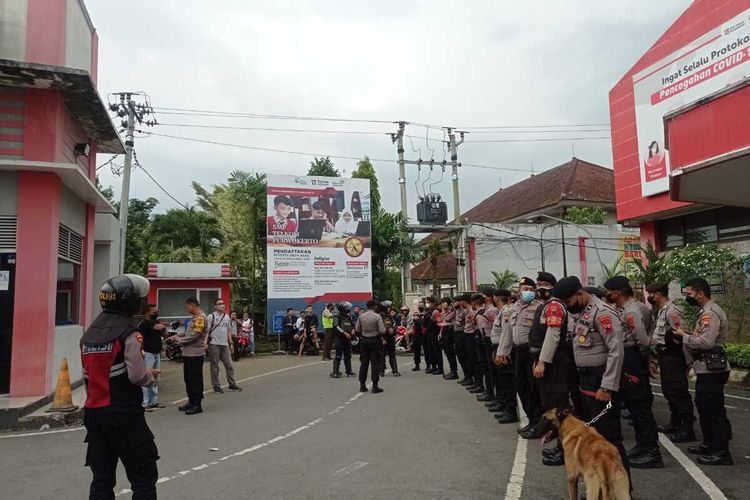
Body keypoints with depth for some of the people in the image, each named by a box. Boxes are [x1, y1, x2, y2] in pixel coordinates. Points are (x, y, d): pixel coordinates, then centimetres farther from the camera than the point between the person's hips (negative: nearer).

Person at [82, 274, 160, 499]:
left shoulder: (88, 334, 10)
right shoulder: (128, 334, -14)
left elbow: (91, 374, 14)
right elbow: (137, 376, -19)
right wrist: (151, 376, 3)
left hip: (93, 412, 7)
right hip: (123, 413, -7)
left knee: (102, 477, 14)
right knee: (144, 475, 3)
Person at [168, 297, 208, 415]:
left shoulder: (201, 317, -15)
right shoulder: (194, 317, 16)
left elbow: (194, 335, -21)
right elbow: (188, 331, 21)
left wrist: (180, 340, -9)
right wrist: (177, 335, 6)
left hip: (196, 353, -10)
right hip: (188, 353, 10)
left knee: (195, 379, -3)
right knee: (188, 378, 16)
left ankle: (197, 405, 4)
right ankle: (191, 402, 27)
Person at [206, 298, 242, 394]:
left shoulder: (227, 317, 14)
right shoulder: (211, 317, -5)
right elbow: (207, 331, -9)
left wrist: (231, 343, 15)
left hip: (225, 345, 6)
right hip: (214, 344, -6)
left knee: (229, 365, 7)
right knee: (215, 367, 2)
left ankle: (232, 384, 15)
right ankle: (216, 386, 10)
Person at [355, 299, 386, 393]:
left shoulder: (361, 316, -1)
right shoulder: (377, 317, -13)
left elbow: (357, 330, 3)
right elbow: (382, 331, -16)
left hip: (364, 340, 4)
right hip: (375, 340, -4)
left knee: (364, 363, 11)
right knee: (375, 363, 1)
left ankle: (362, 385, 15)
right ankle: (375, 386, 1)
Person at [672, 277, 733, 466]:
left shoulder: (711, 313, -18)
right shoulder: (706, 311, 15)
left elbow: (706, 342, -26)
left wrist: (684, 336, -14)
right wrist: (688, 335, 3)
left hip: (712, 370, -11)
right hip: (706, 369, 11)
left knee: (714, 410, -4)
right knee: (704, 407, 18)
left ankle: (722, 452, 4)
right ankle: (709, 444, 30)